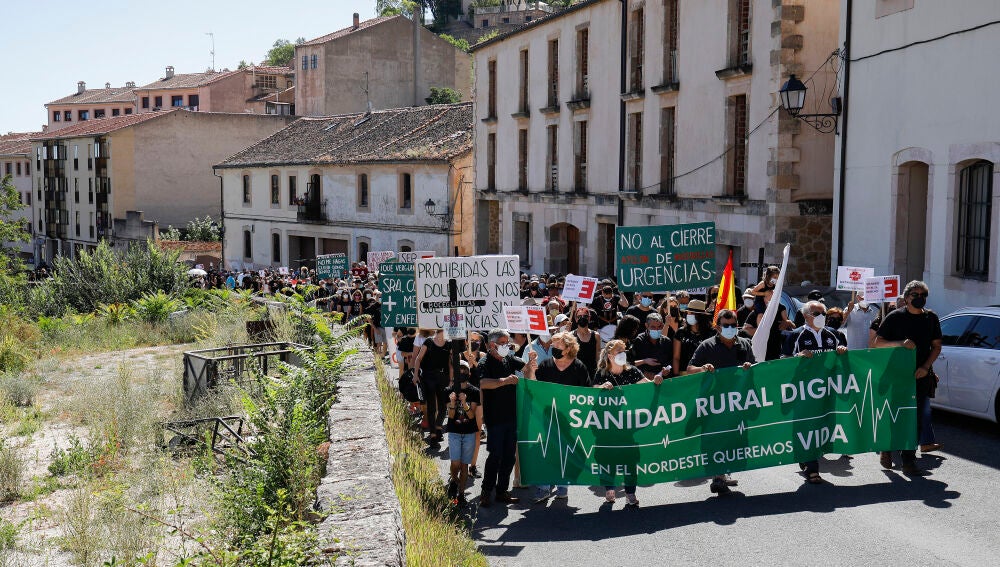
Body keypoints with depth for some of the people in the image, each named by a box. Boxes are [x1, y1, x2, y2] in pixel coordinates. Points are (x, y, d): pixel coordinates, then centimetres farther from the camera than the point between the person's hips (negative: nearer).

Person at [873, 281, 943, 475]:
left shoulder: (931, 318, 8)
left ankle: (908, 461, 4)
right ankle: (886, 449, 24)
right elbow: (878, 343, -2)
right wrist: (901, 343, -18)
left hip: (921, 375, 3)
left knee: (917, 418, 0)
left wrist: (925, 367, -4)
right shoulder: (895, 317, -2)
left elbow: (936, 346, 11)